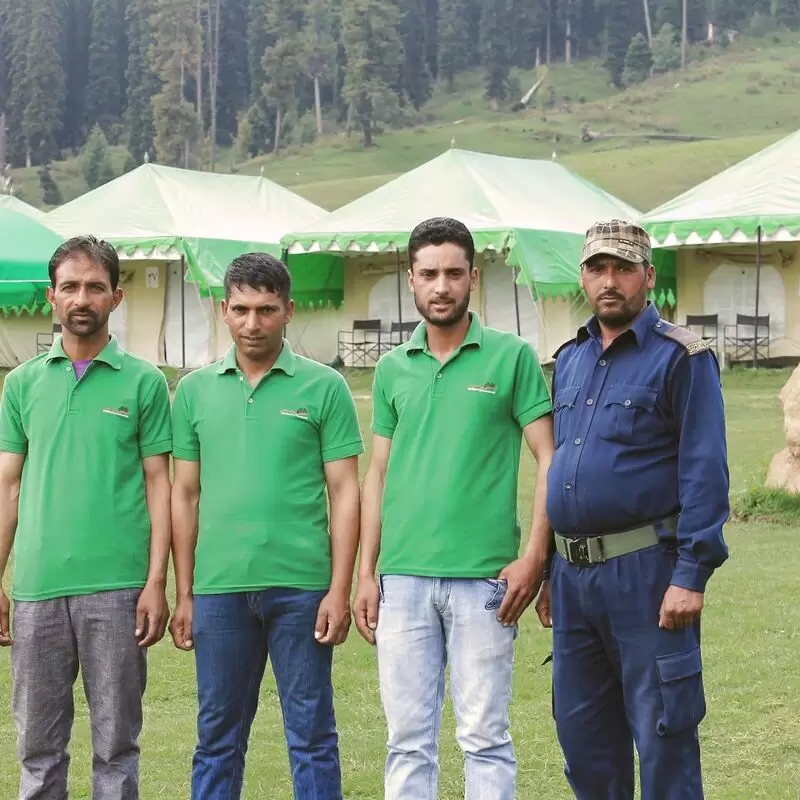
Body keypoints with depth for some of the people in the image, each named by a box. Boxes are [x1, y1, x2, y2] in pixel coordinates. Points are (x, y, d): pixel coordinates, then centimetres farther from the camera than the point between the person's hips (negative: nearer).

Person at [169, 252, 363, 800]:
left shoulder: (324, 388, 1)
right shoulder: (195, 391, 9)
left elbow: (345, 493, 0)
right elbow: (185, 495, 12)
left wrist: (340, 590, -7)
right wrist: (184, 594, 8)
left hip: (300, 587, -2)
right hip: (219, 589, 2)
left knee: (312, 736, 4)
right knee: (218, 737, 10)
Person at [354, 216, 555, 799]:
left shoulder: (512, 357, 0)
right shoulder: (393, 369, 11)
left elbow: (549, 459, -2)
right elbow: (378, 473, 14)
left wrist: (534, 557, -11)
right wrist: (367, 572, 8)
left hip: (483, 578, -3)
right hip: (403, 578, 4)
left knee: (486, 737, 2)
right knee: (408, 739, 8)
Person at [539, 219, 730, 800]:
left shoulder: (681, 358, -7)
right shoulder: (570, 360, 14)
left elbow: (705, 474, -12)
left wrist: (691, 576, -19)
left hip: (645, 572, -7)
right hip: (574, 574, 7)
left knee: (662, 734, -1)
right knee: (582, 733, 13)